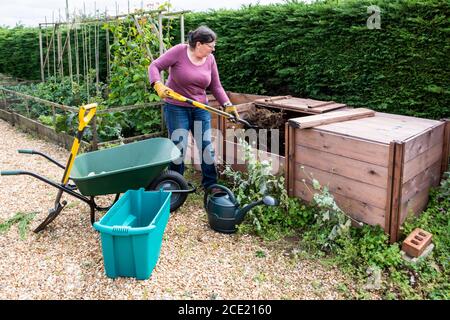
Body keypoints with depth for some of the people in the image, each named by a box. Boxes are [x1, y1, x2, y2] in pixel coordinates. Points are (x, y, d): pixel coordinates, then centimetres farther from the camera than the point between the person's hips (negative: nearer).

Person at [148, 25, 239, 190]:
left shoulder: (210, 59, 0)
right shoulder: (179, 51, -13)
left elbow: (216, 87, 4)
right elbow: (155, 66, -12)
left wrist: (228, 105, -7)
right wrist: (158, 85, -29)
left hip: (200, 108, 4)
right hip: (176, 107, -4)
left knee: (207, 146, 4)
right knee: (178, 148, -3)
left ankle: (210, 185, 18)